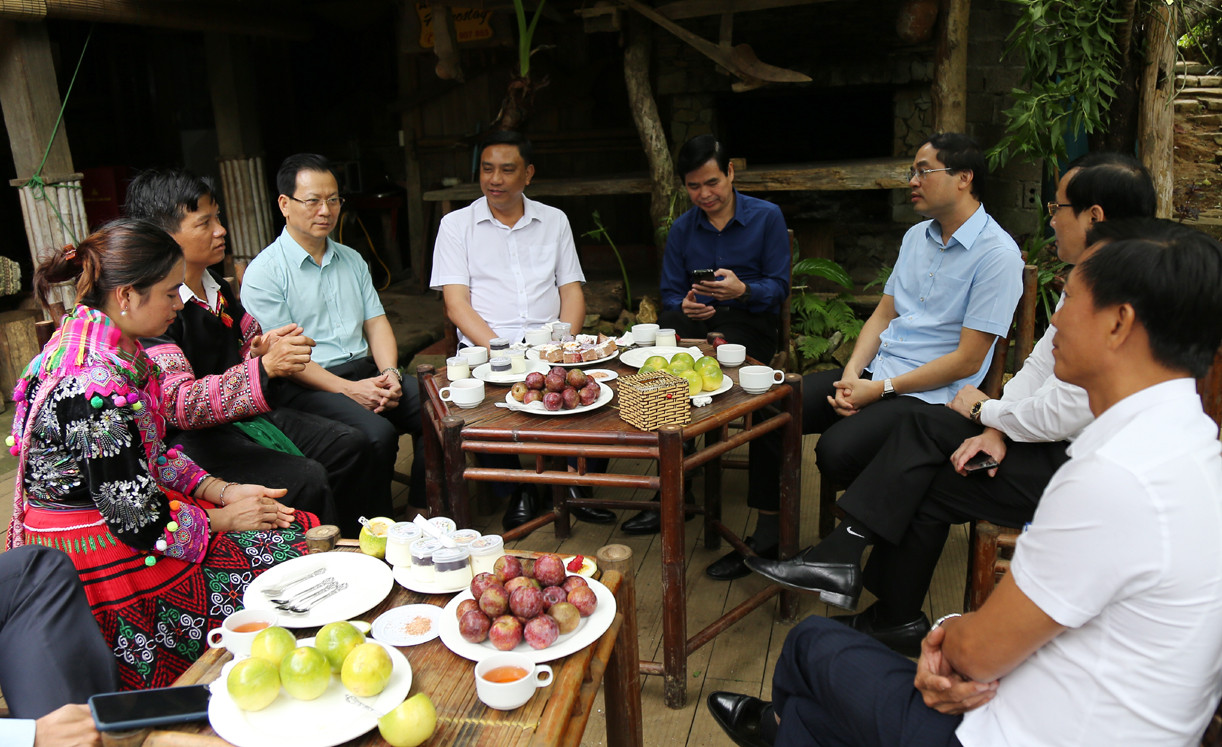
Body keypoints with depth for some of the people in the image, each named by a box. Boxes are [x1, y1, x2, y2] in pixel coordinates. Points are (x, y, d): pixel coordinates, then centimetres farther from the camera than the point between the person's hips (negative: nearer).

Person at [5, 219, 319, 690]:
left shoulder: (114, 347, 2)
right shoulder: (92, 385, -29)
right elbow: (139, 523, -25)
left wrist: (223, 491, 0)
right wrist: (224, 518, -10)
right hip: (99, 558, -9)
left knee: (293, 531, 2)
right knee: (283, 562, -7)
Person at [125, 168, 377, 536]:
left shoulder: (217, 287, 9)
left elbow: (249, 342, 24)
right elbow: (180, 405, -27)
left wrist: (265, 347, -2)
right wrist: (264, 368, -38)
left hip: (245, 414, 9)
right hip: (190, 439, -9)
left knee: (350, 446, 2)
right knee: (307, 479, -27)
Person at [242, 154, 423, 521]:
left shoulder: (352, 260, 18)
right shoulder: (264, 272, -3)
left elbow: (376, 323, 14)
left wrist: (390, 374, -6)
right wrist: (348, 389, -19)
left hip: (365, 372, 6)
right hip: (304, 387, -6)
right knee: (377, 433, -32)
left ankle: (425, 512, -5)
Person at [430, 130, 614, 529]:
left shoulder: (554, 220, 17)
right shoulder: (456, 224, 8)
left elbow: (572, 291, 12)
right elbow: (456, 304, -1)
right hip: (485, 345, -2)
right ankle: (516, 491, -7)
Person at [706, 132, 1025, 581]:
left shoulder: (997, 254, -13)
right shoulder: (917, 236, 14)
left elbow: (967, 361, -16)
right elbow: (883, 313, 13)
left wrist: (881, 389, -17)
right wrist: (851, 375, -4)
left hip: (929, 394, -8)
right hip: (873, 372, 8)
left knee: (837, 451, -31)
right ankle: (766, 540, 5)